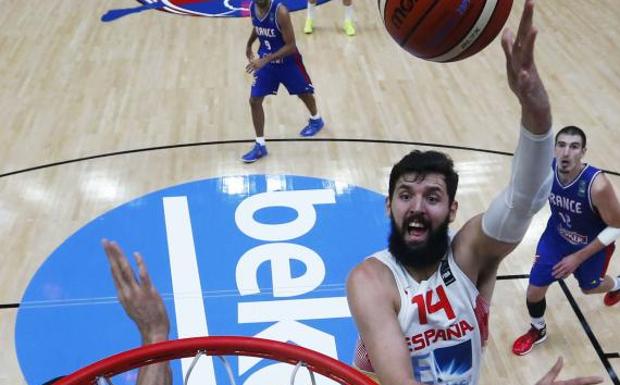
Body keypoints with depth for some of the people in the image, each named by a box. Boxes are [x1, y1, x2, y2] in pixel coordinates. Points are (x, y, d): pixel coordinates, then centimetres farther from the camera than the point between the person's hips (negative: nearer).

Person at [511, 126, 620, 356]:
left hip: (592, 244, -2)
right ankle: (538, 330, 36)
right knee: (534, 291, 2)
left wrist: (578, 257, -22)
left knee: (589, 287, 25)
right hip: (557, 236, 3)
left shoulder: (597, 185, -39)